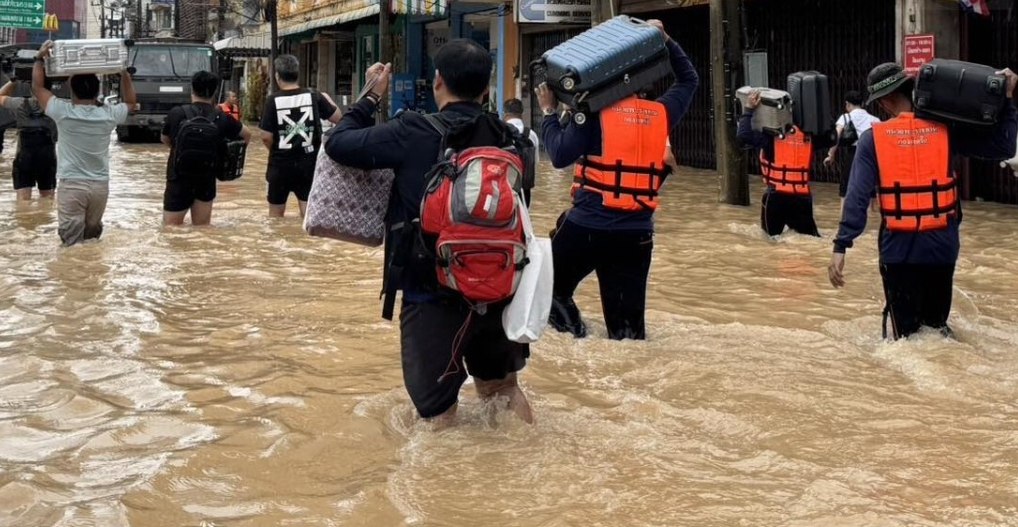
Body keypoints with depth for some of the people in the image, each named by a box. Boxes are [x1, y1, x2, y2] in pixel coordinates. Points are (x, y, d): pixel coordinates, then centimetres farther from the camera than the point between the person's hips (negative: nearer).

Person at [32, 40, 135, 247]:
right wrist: (124, 71, 21)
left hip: (71, 185, -3)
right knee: (92, 237, 17)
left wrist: (40, 59, 12)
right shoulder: (108, 115, -3)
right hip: (100, 185, 3)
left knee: (73, 244, -4)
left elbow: (37, 87, 6)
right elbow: (130, 101, 19)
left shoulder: (63, 112, -9)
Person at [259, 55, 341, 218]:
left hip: (281, 163, -1)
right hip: (308, 162, 1)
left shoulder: (273, 100, -9)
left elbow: (266, 137, -11)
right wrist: (328, 101, 20)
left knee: (276, 212, 13)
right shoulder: (313, 96, -3)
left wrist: (276, 150, 9)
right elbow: (338, 118, 3)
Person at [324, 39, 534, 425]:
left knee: (436, 410, 7)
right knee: (499, 385, 27)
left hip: (432, 292, -5)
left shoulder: (414, 133, -12)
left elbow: (338, 145, -4)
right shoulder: (505, 136, 2)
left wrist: (372, 97, 8)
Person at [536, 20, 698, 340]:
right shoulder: (661, 113, 6)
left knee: (552, 290, 14)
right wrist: (665, 41, 25)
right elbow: (689, 80, 25)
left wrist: (549, 113, -1)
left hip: (587, 227, -3)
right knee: (628, 324, 8)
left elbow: (560, 155, -13)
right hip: (637, 233, 3)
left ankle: (578, 346, -4)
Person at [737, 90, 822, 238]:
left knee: (771, 236, 10)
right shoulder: (807, 135, 9)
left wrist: (748, 110, -4)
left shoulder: (772, 134, -4)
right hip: (803, 196, 4)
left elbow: (743, 136, -15)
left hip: (777, 195, -4)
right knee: (810, 235, 13)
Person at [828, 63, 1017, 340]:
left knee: (906, 332, 11)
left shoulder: (874, 138, -8)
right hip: (941, 244, 2)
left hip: (899, 247, -2)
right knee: (936, 324, 20)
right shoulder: (946, 129, -4)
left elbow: (857, 196, -13)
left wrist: (841, 246, -14)